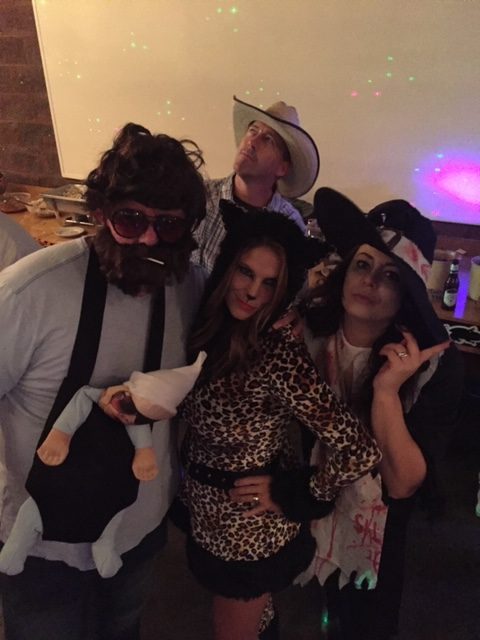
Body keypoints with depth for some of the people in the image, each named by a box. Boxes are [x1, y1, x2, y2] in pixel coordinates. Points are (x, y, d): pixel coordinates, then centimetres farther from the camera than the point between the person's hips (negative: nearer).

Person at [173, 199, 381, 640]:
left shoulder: (281, 355, -29)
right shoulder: (210, 330, -9)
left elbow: (361, 451, -31)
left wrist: (292, 496, -19)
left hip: (251, 531, -6)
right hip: (206, 516, 6)